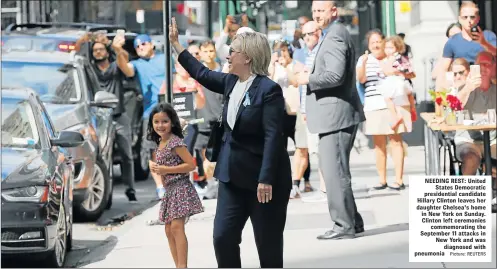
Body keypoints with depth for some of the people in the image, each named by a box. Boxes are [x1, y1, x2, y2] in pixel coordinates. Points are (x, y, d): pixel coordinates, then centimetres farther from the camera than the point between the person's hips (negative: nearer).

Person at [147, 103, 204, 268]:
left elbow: (191, 165, -18)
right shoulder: (159, 144, 14)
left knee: (177, 226, -18)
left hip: (180, 188, -10)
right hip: (169, 190, 10)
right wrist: (156, 170, 4)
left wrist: (165, 170, -20)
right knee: (169, 231, 9)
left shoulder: (175, 142, -13)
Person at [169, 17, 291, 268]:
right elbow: (202, 73, 25)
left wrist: (266, 179, -27)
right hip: (233, 175, 8)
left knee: (268, 243, 2)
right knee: (223, 237, 2)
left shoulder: (268, 89, -17)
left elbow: (273, 136, -22)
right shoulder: (230, 82, 7)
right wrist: (175, 43, 28)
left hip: (263, 176, -8)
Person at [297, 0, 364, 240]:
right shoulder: (334, 34, 19)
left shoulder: (335, 36, -15)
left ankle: (345, 226, -4)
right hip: (333, 115, 11)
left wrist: (308, 79, -11)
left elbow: (335, 75, -26)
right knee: (334, 170, 16)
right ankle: (352, 220, 23)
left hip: (336, 114, -11)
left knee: (334, 172, -8)